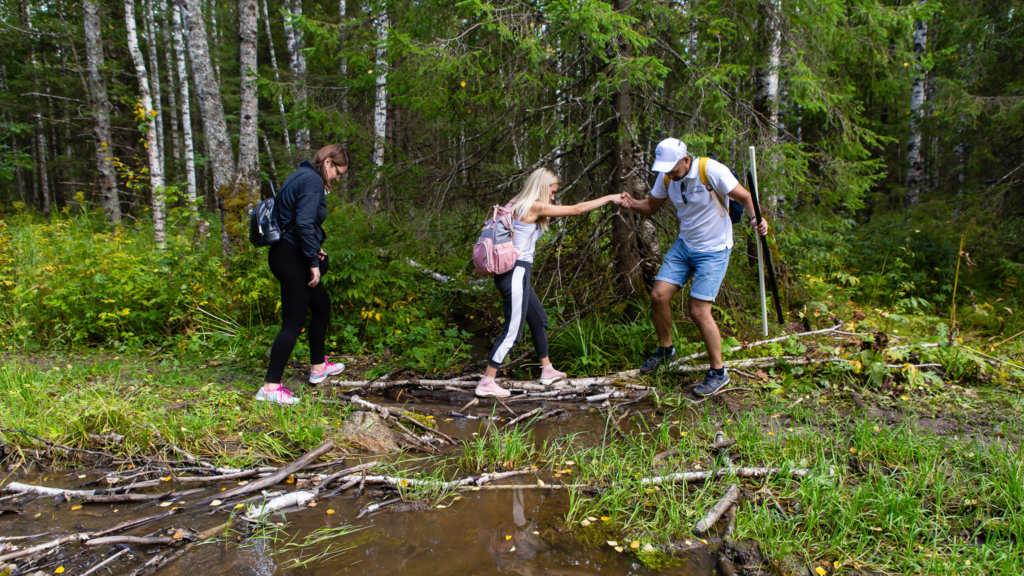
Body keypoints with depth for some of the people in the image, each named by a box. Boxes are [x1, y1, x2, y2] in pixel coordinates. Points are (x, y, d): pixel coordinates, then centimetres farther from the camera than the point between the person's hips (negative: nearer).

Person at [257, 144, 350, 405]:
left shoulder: (302, 176, 16)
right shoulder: (312, 180, -15)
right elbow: (304, 223, -24)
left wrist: (313, 249, 12)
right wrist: (314, 262, -18)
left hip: (288, 255, 11)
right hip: (291, 259, -11)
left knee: (322, 306, 23)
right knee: (293, 324, -7)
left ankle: (318, 367, 35)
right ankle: (270, 387, -3)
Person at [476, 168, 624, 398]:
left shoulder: (519, 206, 12)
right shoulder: (534, 207, -13)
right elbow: (576, 210, -8)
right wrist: (608, 198, 1)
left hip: (517, 273, 10)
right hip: (515, 273, -10)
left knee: (538, 319, 21)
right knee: (513, 330, -7)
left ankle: (548, 371, 35)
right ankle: (486, 383, -4)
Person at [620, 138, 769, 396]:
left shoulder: (712, 170, -21)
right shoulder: (666, 177, -3)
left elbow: (745, 197, -15)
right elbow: (651, 206, 10)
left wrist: (755, 218, -35)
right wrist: (633, 203, -12)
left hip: (713, 251, -6)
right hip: (684, 245, 6)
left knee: (699, 312, -11)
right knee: (658, 296, -2)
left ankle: (719, 372, 8)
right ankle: (665, 349, 24)